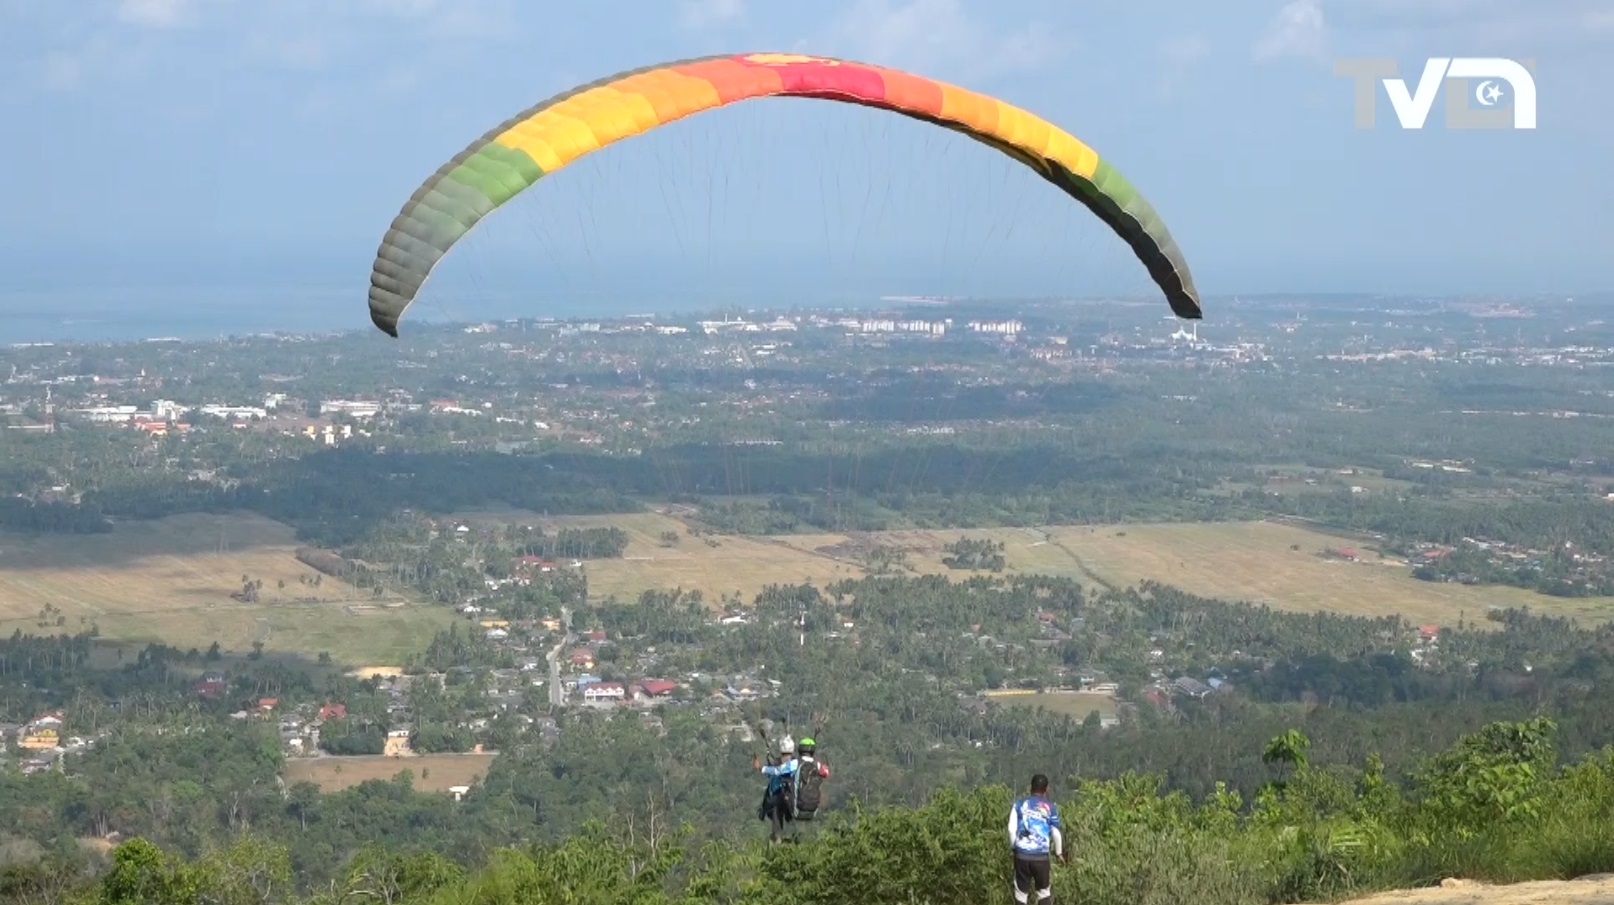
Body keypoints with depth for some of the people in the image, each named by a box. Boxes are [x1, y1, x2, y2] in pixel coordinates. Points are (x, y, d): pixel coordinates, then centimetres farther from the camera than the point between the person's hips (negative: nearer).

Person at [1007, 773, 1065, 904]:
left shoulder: (1019, 804, 4)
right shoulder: (1051, 807, 2)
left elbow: (1011, 829, 0)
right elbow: (1056, 834, 6)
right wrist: (1059, 852, 22)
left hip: (1022, 854, 1)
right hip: (1041, 855, -1)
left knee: (1021, 892, 10)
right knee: (1044, 891, 15)